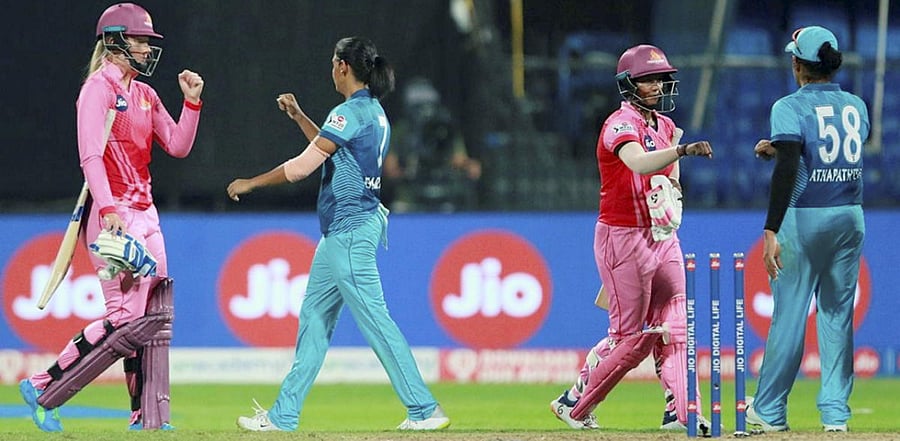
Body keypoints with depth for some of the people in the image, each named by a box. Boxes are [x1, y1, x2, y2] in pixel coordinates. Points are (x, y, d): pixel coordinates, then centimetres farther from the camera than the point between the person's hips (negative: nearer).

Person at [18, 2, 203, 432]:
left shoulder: (144, 94, 17)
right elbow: (90, 156, -18)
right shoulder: (98, 90, -9)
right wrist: (108, 210, -29)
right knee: (124, 316, -15)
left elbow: (178, 145, 16)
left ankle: (146, 415, 9)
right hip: (113, 214, -9)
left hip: (145, 214, 9)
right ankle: (43, 387, -8)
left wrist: (192, 102, 3)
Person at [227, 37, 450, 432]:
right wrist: (298, 117, 30)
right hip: (343, 233, 10)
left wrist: (249, 184, -6)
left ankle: (424, 409, -9)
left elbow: (302, 166, -17)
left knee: (374, 320, -9)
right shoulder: (375, 112, 15)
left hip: (349, 232, -10)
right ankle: (283, 414, 15)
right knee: (314, 319, 12)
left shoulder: (350, 113, -15)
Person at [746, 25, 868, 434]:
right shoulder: (856, 107, 8)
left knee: (789, 313, 2)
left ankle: (770, 411, 11)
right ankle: (835, 411, 8)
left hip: (803, 220, -5)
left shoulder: (791, 108, -10)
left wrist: (771, 231, -24)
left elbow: (788, 170, -21)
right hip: (851, 218, 5)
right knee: (837, 316, 10)